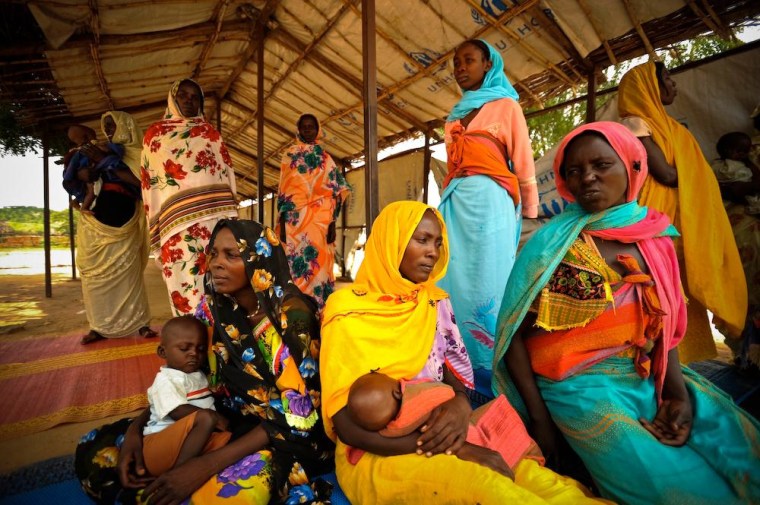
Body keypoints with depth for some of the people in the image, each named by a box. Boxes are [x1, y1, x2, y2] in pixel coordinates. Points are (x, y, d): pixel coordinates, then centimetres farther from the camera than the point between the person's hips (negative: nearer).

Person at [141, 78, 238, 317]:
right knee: (187, 285, -5)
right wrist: (156, 225, 4)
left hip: (217, 214, 1)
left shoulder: (209, 131, 21)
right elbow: (149, 181, 14)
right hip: (178, 220, -1)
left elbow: (227, 171, 15)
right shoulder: (155, 132, 18)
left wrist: (230, 214, 5)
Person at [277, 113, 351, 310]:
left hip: (321, 218, 0)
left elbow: (335, 191, 7)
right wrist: (282, 221, -3)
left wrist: (333, 222, -4)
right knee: (296, 264, -4)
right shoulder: (290, 155, 13)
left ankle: (320, 308, 4)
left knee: (320, 262, -5)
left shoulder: (325, 157, 13)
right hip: (295, 217, 0)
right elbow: (283, 189, 7)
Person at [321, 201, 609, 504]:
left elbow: (456, 381, 9)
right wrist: (454, 449, -20)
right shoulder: (348, 309, -11)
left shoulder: (436, 304, 6)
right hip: (378, 457, -4)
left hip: (440, 439, 5)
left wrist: (460, 405, -17)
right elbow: (347, 427, -14)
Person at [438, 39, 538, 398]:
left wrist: (529, 213, 1)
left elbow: (523, 164, 4)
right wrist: (449, 201, 15)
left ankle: (494, 378, 4)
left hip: (490, 201, -5)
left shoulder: (506, 105, 9)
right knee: (457, 286, 1)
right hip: (455, 203, 5)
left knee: (487, 287, -7)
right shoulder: (455, 115, 25)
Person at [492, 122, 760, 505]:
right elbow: (514, 334, -10)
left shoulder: (656, 239, 4)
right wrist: (540, 419, -10)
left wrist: (678, 391, -7)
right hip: (584, 388, -5)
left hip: (654, 382, 5)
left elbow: (664, 325, 10)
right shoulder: (554, 243, -10)